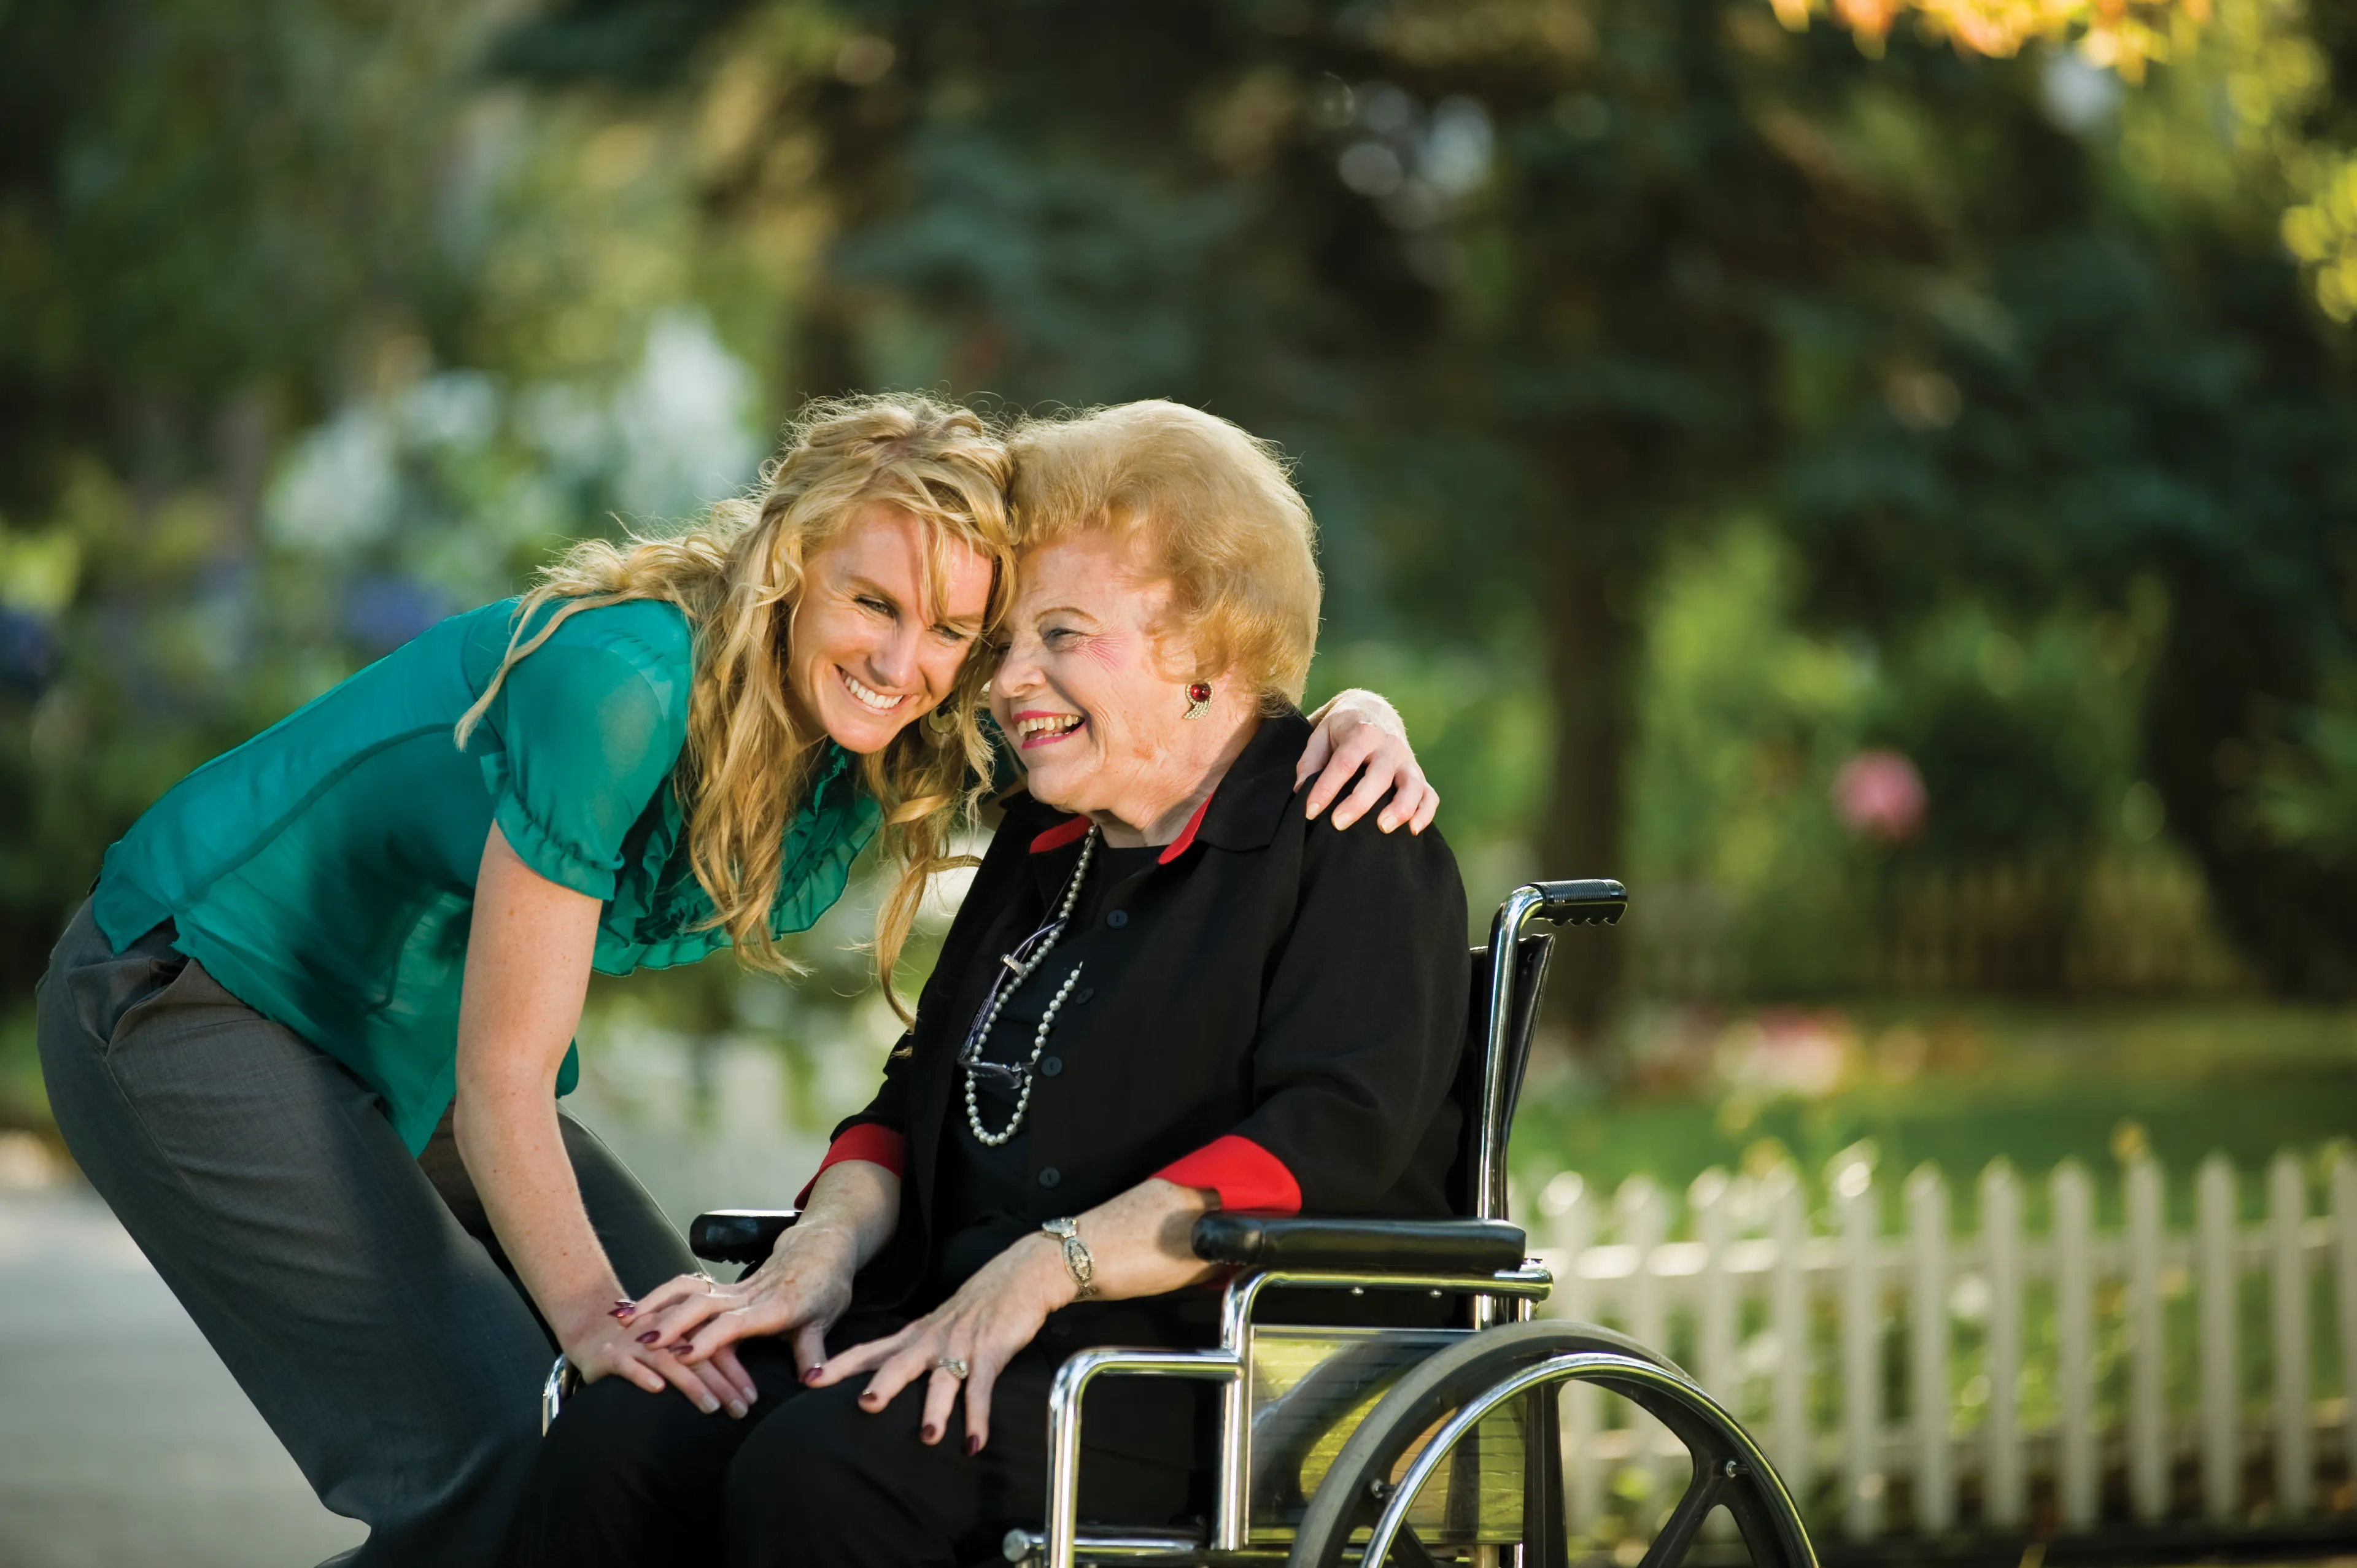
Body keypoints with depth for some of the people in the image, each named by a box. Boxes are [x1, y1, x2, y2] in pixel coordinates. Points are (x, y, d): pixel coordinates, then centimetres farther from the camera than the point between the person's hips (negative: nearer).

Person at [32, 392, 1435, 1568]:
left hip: (407, 1077, 8)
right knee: (493, 1449, -22)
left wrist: (1350, 716, -21)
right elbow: (504, 1068, -28)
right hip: (197, 1003, -8)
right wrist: (593, 1314, -31)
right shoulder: (625, 681, -31)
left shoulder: (897, 745, -9)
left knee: (697, 1398, -3)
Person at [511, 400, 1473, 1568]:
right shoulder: (1042, 849, 25)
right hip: (975, 1337, 7)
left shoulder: (1351, 846, -1)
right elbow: (918, 1100, 25)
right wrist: (822, 1251, 2)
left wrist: (1043, 1268, -23)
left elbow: (1333, 1138, -15)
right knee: (608, 1447, -19)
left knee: (816, 1471, -33)